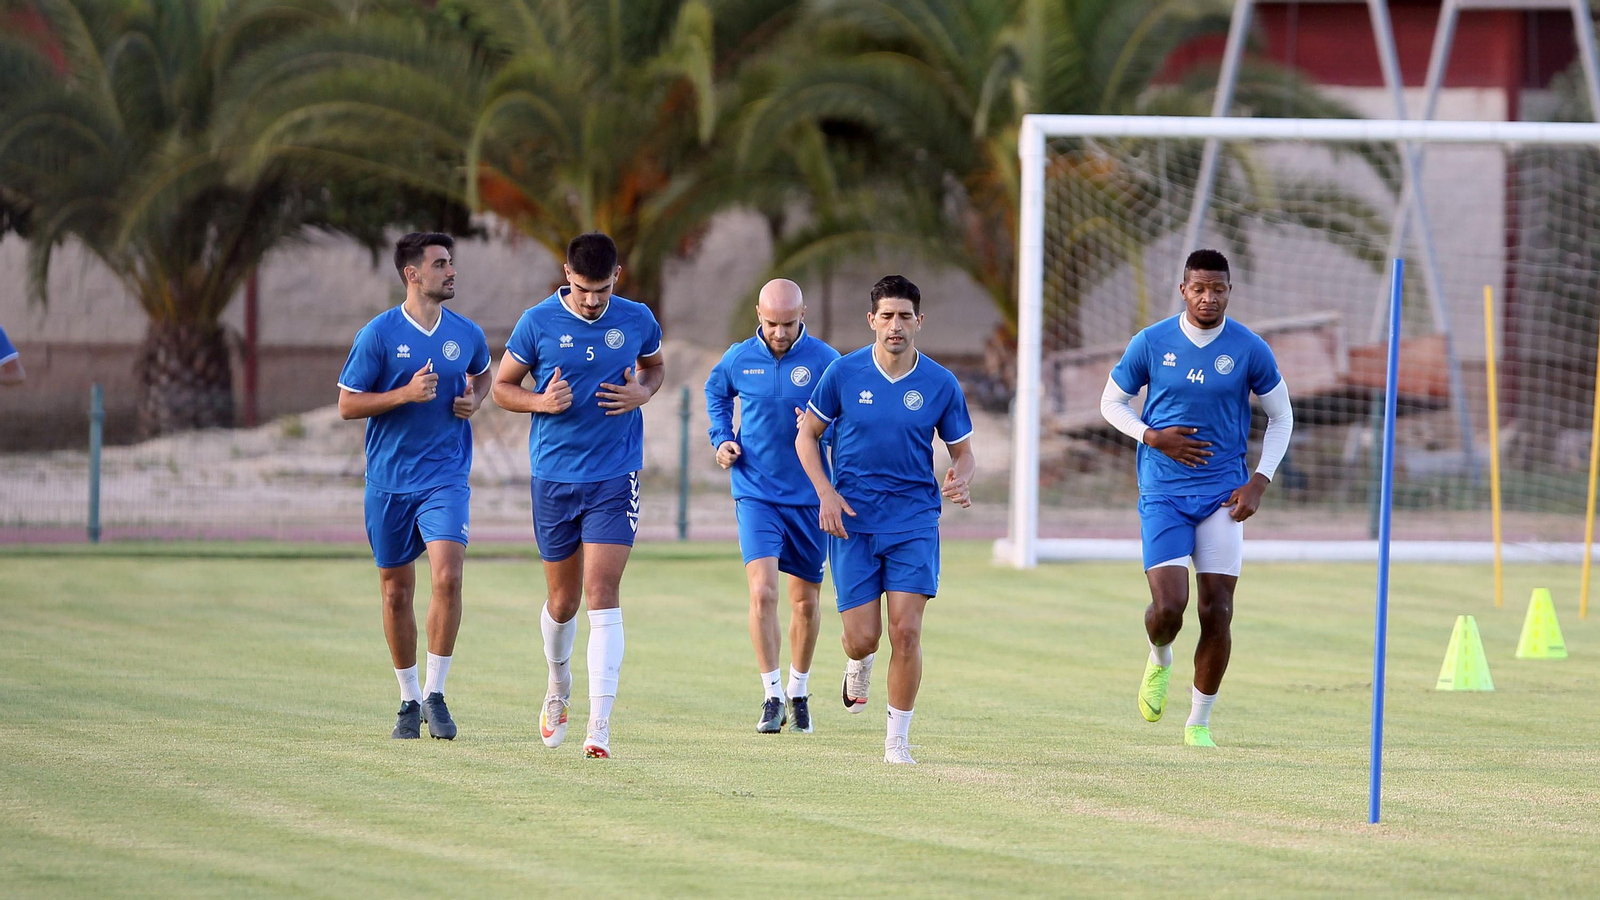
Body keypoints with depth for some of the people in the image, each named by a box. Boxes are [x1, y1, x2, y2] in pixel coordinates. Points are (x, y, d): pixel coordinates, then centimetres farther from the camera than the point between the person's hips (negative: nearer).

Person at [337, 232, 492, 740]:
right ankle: (409, 699, 20)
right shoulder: (379, 334, -5)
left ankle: (436, 694, -7)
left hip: (446, 475, 1)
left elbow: (482, 375, 27)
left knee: (447, 577, -17)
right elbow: (347, 404, -4)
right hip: (389, 479, -1)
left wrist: (473, 401, 5)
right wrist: (406, 394, -17)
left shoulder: (466, 335, 5)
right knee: (396, 591, 5)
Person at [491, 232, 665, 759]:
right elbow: (502, 386, 5)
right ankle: (559, 687, 41)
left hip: (615, 478, -1)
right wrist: (541, 402, -15)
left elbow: (654, 367, 20)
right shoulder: (538, 323, -5)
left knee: (602, 595, -12)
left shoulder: (637, 321, -1)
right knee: (563, 601, 10)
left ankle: (600, 724, -17)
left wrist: (641, 393, -3)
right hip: (554, 478, 1)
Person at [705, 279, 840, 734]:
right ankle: (772, 696, -9)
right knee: (762, 592, -16)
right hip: (756, 494, 0)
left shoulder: (823, 360, -7)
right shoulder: (739, 358, -2)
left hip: (809, 498, 0)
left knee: (805, 602, 10)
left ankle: (799, 693, 28)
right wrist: (722, 438, 6)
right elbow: (716, 392, 21)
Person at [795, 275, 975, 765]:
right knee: (863, 637, -3)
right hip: (852, 520, 0)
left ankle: (898, 738, 3)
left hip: (914, 521, 0)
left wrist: (960, 480, -16)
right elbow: (807, 436, 6)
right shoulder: (844, 373, -4)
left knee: (906, 632, -11)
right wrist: (826, 493, -8)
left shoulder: (941, 384, -2)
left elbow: (964, 451, 8)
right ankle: (859, 666, 37)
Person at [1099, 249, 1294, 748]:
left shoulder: (1250, 350, -2)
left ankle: (1199, 722, 12)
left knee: (1217, 611, -3)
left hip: (1222, 494, 1)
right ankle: (1159, 661, 24)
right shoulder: (1151, 343, -3)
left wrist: (1259, 482, -1)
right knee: (1168, 607, -13)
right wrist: (1152, 437, -9)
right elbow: (1111, 402, 9)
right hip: (1163, 494, -1)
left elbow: (1281, 416, 10)